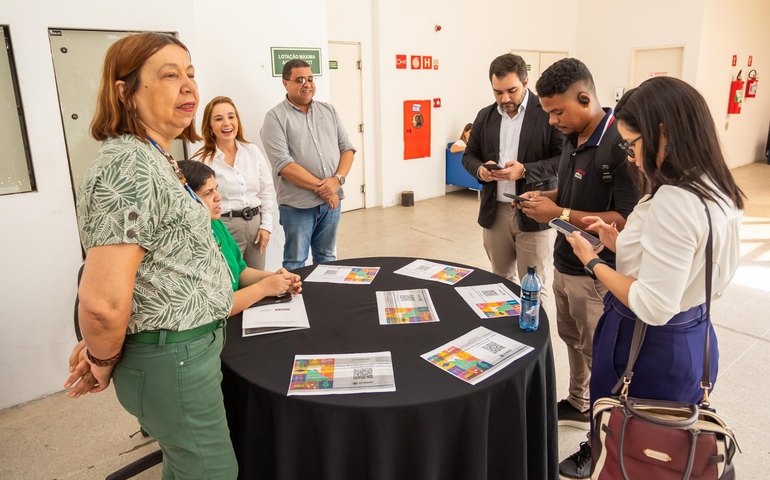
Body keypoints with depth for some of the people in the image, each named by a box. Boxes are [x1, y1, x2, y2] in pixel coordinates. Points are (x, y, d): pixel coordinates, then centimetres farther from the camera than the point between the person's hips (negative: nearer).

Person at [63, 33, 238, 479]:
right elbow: (103, 303, -30)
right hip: (176, 358, -9)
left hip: (188, 346, 9)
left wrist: (101, 349, 13)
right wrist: (104, 363, -10)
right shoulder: (130, 166, -24)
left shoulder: (154, 159, 9)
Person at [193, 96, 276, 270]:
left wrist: (266, 225, 4)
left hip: (255, 223, 5)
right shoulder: (201, 161, -8)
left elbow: (267, 190, 10)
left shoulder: (253, 151, 7)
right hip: (224, 227, -4)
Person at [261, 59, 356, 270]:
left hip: (331, 200, 5)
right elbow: (283, 164, -14)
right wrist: (320, 187, -15)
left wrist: (337, 179, -10)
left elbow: (347, 148, 8)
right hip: (298, 204, -5)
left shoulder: (328, 110, 12)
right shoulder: (275, 117, -4)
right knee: (295, 263, 5)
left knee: (327, 258, 17)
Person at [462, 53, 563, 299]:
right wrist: (480, 169, -8)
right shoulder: (485, 116, 9)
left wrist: (525, 170, -23)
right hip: (494, 212, 5)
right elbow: (469, 155, 15)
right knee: (501, 280, 17)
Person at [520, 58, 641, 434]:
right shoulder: (573, 138, 6)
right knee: (572, 340, 21)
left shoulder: (620, 144, -22)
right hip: (565, 263, 8)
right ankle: (579, 405, 41)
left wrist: (560, 214, -23)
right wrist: (547, 197, 1)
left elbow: (627, 220, -26)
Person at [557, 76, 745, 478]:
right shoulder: (717, 191, 1)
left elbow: (654, 306, -29)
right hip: (692, 340, 9)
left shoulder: (673, 201, -29)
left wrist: (593, 261, -16)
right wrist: (621, 243, 6)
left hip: (652, 347, -9)